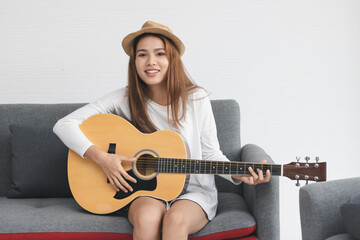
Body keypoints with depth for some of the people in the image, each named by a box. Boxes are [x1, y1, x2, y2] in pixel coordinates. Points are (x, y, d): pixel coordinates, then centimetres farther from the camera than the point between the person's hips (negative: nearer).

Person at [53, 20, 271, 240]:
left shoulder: (196, 99, -5)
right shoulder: (126, 99, -5)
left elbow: (210, 154, 2)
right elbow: (64, 125, -6)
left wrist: (237, 175, -17)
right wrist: (101, 158, -18)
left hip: (193, 191, 0)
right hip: (145, 190, 0)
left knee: (175, 218, -34)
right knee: (147, 218, -34)